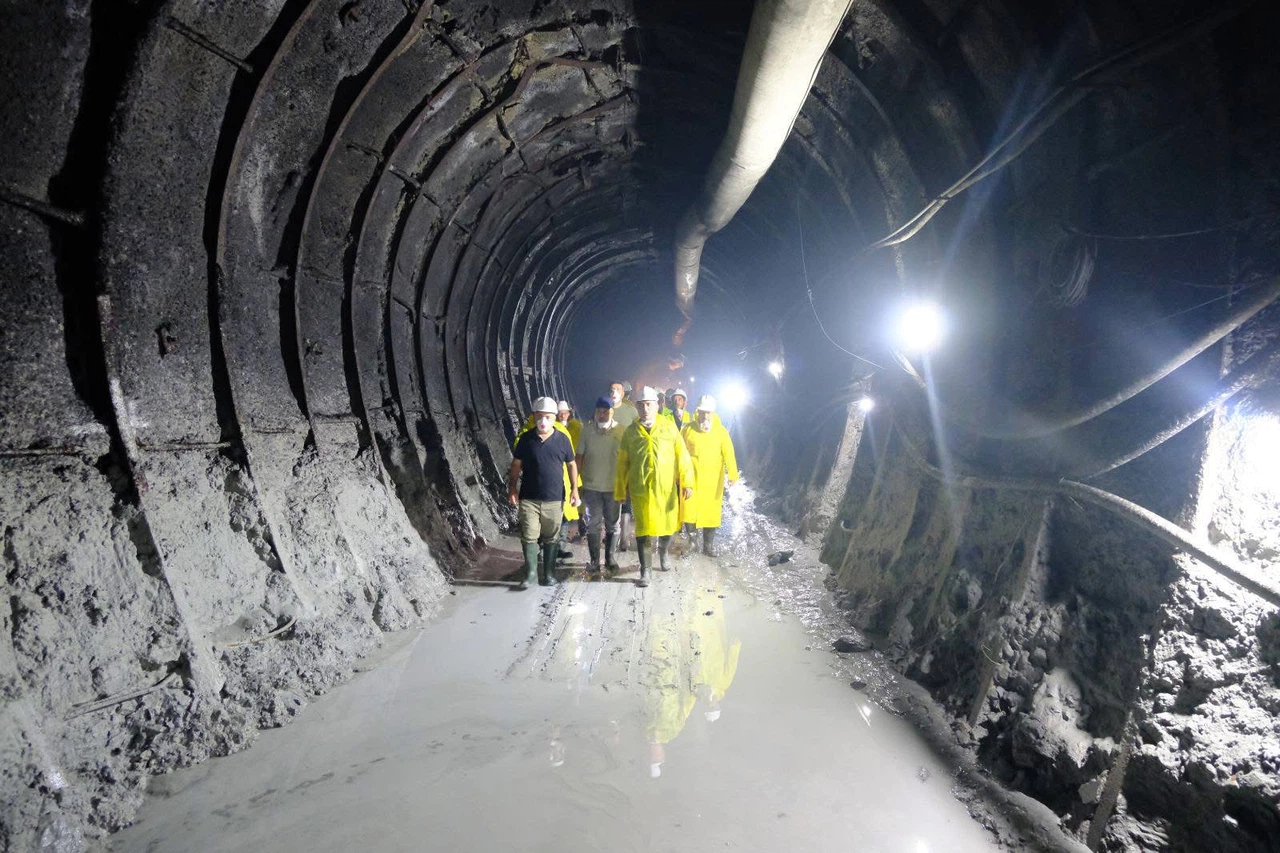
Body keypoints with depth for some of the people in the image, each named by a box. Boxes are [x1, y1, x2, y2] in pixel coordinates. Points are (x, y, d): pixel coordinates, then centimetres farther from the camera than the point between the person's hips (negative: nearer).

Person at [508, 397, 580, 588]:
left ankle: (547, 573, 20)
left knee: (551, 538, 9)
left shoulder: (562, 438, 0)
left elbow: (571, 464, 7)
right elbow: (516, 465, 6)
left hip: (555, 499, 1)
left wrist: (574, 489, 2)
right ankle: (530, 571, 9)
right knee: (529, 536, -3)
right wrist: (512, 489, 0)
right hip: (528, 498, 0)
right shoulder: (525, 439, 0)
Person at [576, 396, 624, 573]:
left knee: (612, 524, 13)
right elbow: (580, 456, 2)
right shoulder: (587, 430, -3)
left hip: (614, 487, 0)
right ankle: (594, 560, 14)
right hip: (591, 486, 0)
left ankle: (609, 557, 28)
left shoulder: (621, 431, -6)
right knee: (593, 524, 5)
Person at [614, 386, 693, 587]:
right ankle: (645, 571, 11)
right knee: (644, 530, -1)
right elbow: (622, 463, 6)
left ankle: (663, 552, 45)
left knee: (668, 525, 13)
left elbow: (682, 456, -2)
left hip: (666, 488, 1)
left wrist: (687, 483, -7)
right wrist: (620, 490, 7)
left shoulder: (669, 428, 0)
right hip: (640, 489, -1)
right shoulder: (630, 431, 3)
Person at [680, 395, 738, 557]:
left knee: (711, 512, 8)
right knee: (690, 512, -3)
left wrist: (733, 474, -22)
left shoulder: (720, 431, -2)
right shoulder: (688, 429, 0)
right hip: (691, 478, 0)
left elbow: (728, 453, -10)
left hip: (713, 480, 0)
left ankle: (709, 545, 21)